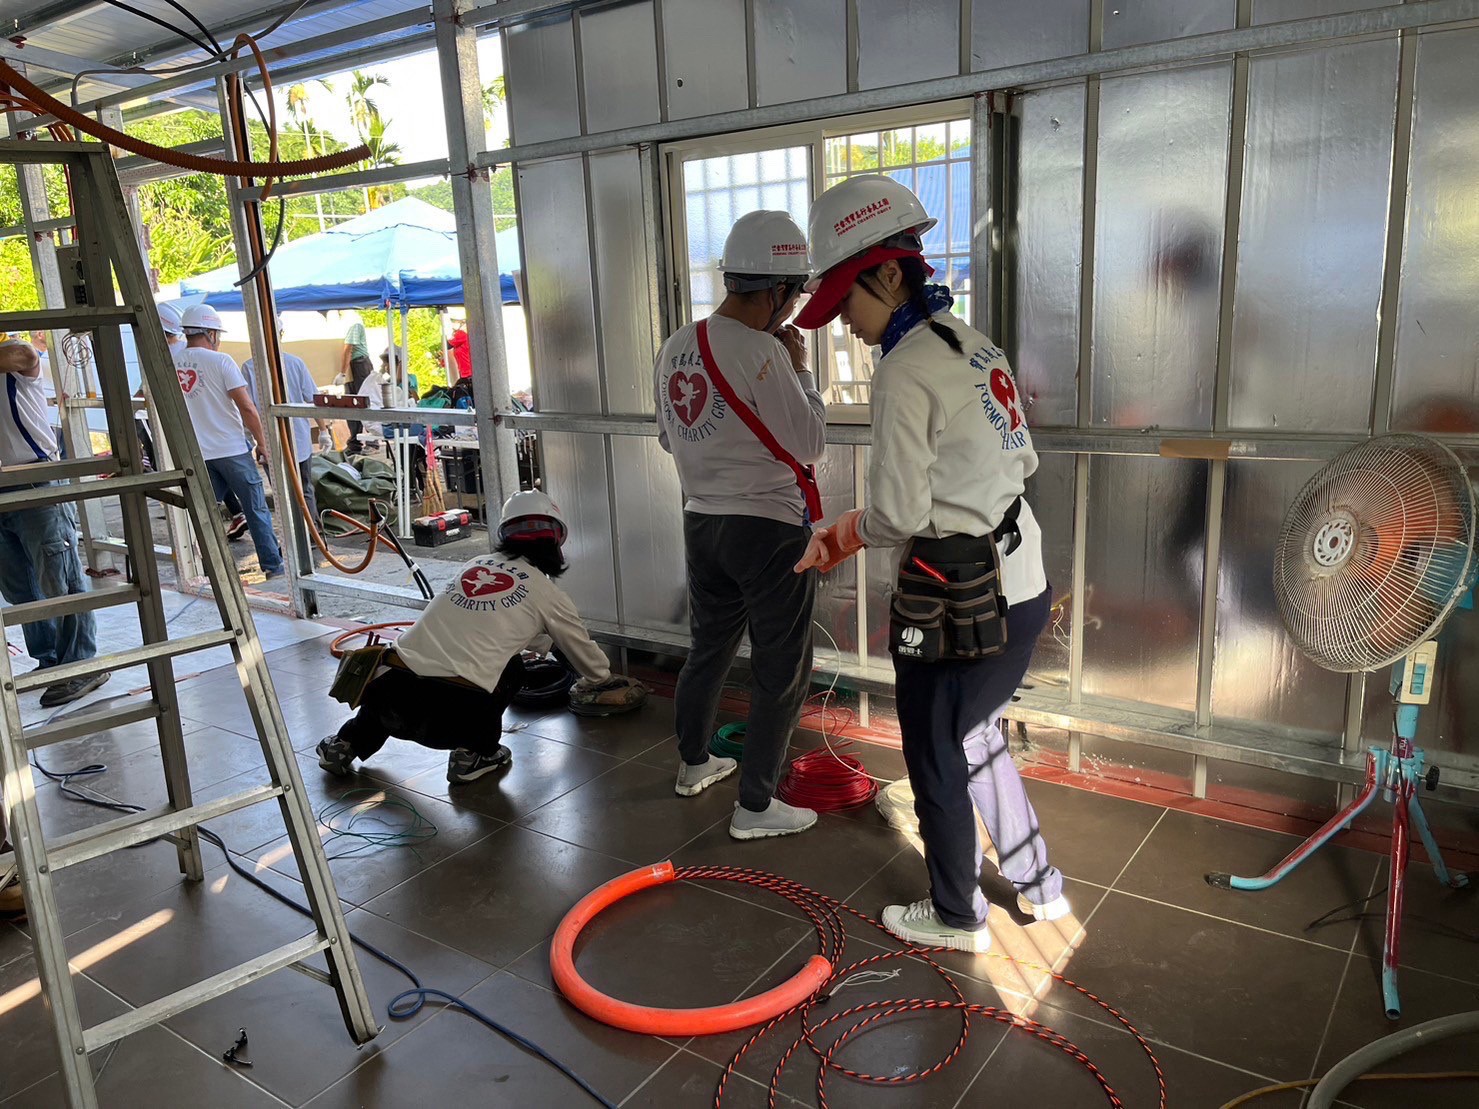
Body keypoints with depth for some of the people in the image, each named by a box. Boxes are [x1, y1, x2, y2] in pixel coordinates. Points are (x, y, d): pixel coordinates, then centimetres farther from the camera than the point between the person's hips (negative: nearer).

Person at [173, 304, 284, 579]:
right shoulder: (220, 361, -10)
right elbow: (247, 407, -13)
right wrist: (262, 443, -2)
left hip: (196, 454, 4)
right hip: (231, 450, -4)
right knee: (256, 509, 4)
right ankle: (273, 565, 8)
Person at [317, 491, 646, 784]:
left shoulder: (474, 565, 20)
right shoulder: (547, 593, 8)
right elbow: (582, 651, 26)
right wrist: (601, 679, 49)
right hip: (454, 714, -5)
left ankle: (348, 742, 33)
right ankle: (475, 752, 14)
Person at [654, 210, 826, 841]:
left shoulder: (676, 348, 3)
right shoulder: (761, 351, -20)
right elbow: (810, 443, -14)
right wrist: (800, 368, -4)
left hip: (701, 523, 8)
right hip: (767, 528, -8)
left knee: (707, 649, 23)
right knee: (781, 672, 5)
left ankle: (694, 763, 40)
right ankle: (755, 807, 13)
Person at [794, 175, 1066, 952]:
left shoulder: (904, 371, -19)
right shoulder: (975, 346, 7)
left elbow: (898, 517, -20)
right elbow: (1020, 461, 12)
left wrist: (849, 529, 3)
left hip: (956, 601, -9)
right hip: (1019, 581, 9)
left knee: (935, 758, 12)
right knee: (976, 734, 26)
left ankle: (956, 917, 32)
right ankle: (1037, 883, 39)